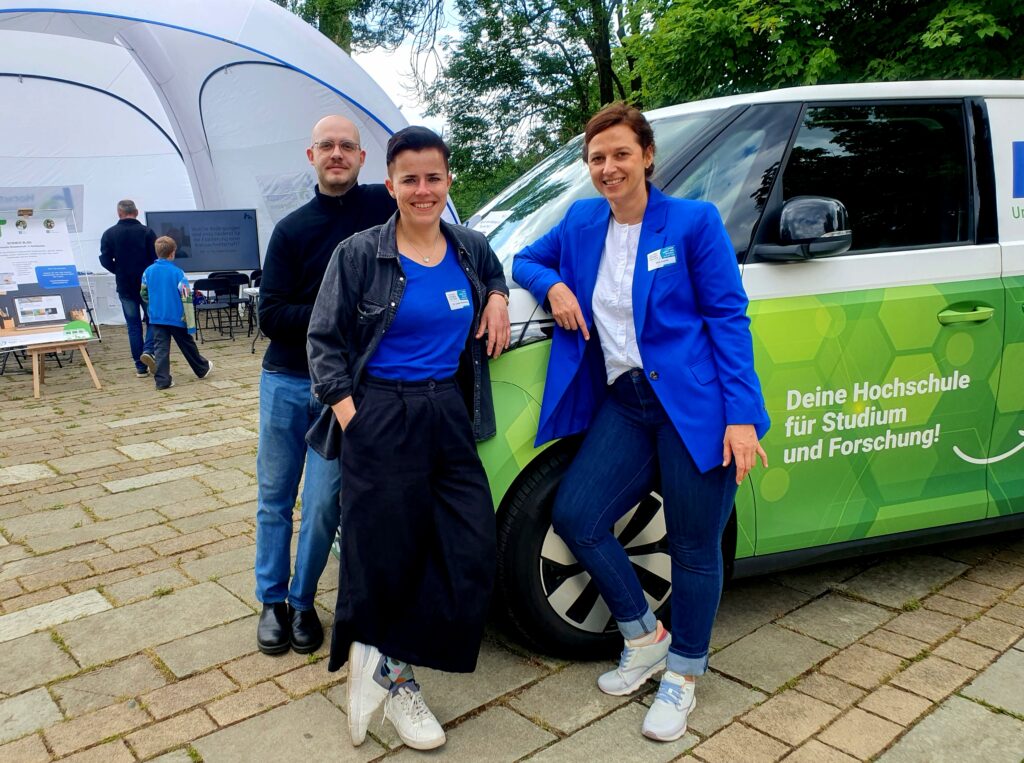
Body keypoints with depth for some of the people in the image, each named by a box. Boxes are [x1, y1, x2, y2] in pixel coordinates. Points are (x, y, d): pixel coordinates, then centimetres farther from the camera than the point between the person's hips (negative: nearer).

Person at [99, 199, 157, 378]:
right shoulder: (147, 232, -7)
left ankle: (141, 367, 8)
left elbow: (105, 260, -5)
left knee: (133, 325, 8)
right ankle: (148, 350, -15)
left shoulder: (109, 234, -1)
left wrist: (120, 271, 11)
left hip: (124, 286, 2)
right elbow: (157, 258, -9)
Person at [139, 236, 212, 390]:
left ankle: (162, 380, -3)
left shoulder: (148, 272, 0)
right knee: (188, 345, 13)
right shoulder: (178, 272, -12)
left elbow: (143, 294, 12)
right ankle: (202, 369, 31)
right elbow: (186, 299, -14)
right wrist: (191, 324, -13)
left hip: (156, 318, 3)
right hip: (177, 318, -3)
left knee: (160, 348, 3)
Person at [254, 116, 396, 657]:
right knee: (275, 496, 11)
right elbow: (270, 316, -3)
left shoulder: (384, 207, -1)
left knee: (323, 504, 0)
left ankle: (302, 602, 22)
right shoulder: (292, 229, 2)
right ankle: (272, 600, 29)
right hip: (285, 382, 2)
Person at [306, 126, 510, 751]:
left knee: (473, 553, -1)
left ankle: (385, 663, 15)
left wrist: (497, 297, 7)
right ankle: (397, 676, 27)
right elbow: (324, 339, -1)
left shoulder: (471, 248, 7)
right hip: (382, 420, -4)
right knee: (386, 557, 2)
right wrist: (348, 411, -12)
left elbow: (495, 272, 31)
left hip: (451, 417, 5)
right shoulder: (360, 254, -5)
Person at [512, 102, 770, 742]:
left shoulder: (695, 221, -4)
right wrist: (553, 286, -1)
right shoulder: (582, 223, 10)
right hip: (623, 403, 5)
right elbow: (527, 259, 24)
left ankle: (682, 675, 28)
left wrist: (742, 415, -14)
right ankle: (645, 638, 21)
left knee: (694, 545, 4)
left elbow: (729, 318, -6)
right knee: (576, 516, -4)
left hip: (693, 405, -5)